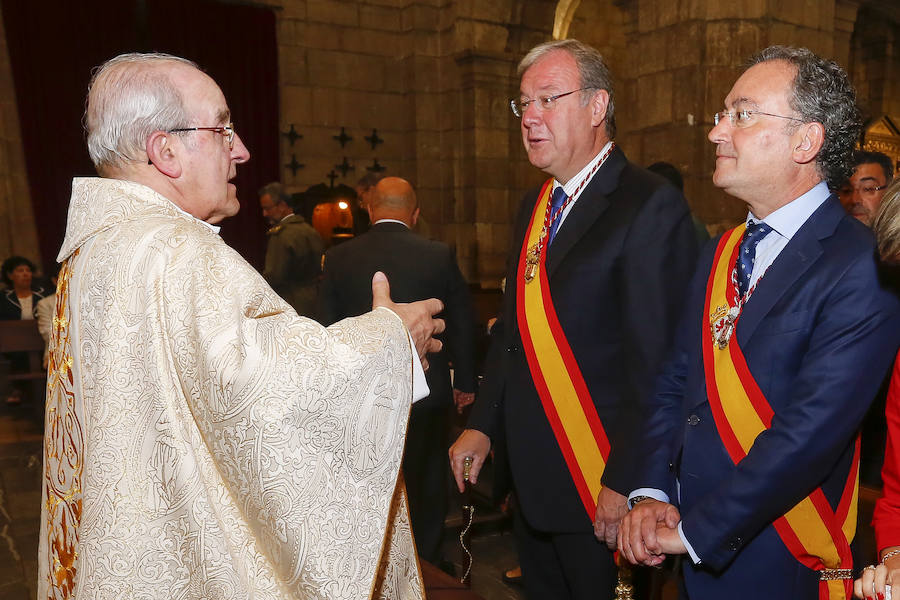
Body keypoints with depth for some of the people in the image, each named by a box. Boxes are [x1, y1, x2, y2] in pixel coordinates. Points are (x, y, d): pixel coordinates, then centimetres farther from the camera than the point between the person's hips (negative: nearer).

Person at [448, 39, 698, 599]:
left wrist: (625, 484, -20)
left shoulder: (650, 205, -16)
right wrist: (483, 425, 9)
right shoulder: (534, 206, 10)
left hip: (599, 487, -7)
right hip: (533, 477, 8)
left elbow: (655, 361, -21)